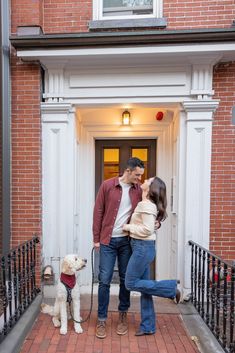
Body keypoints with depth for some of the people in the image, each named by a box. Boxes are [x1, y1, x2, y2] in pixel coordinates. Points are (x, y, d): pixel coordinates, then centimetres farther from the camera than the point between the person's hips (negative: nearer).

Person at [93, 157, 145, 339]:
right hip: (108, 240, -2)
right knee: (104, 280, 5)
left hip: (128, 240, 2)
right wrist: (96, 238, -4)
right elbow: (98, 212, -3)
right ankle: (101, 319, 24)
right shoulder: (107, 185, -6)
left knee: (126, 279, 14)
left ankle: (123, 315, 35)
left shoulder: (139, 190, 1)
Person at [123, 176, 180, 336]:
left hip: (143, 247, -9)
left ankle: (171, 288, 8)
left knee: (131, 283, 2)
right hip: (142, 247, 9)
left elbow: (147, 229, -23)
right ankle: (148, 326, 27)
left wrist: (128, 227, -12)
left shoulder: (146, 204, -17)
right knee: (143, 285, 14)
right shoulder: (145, 203, 11)